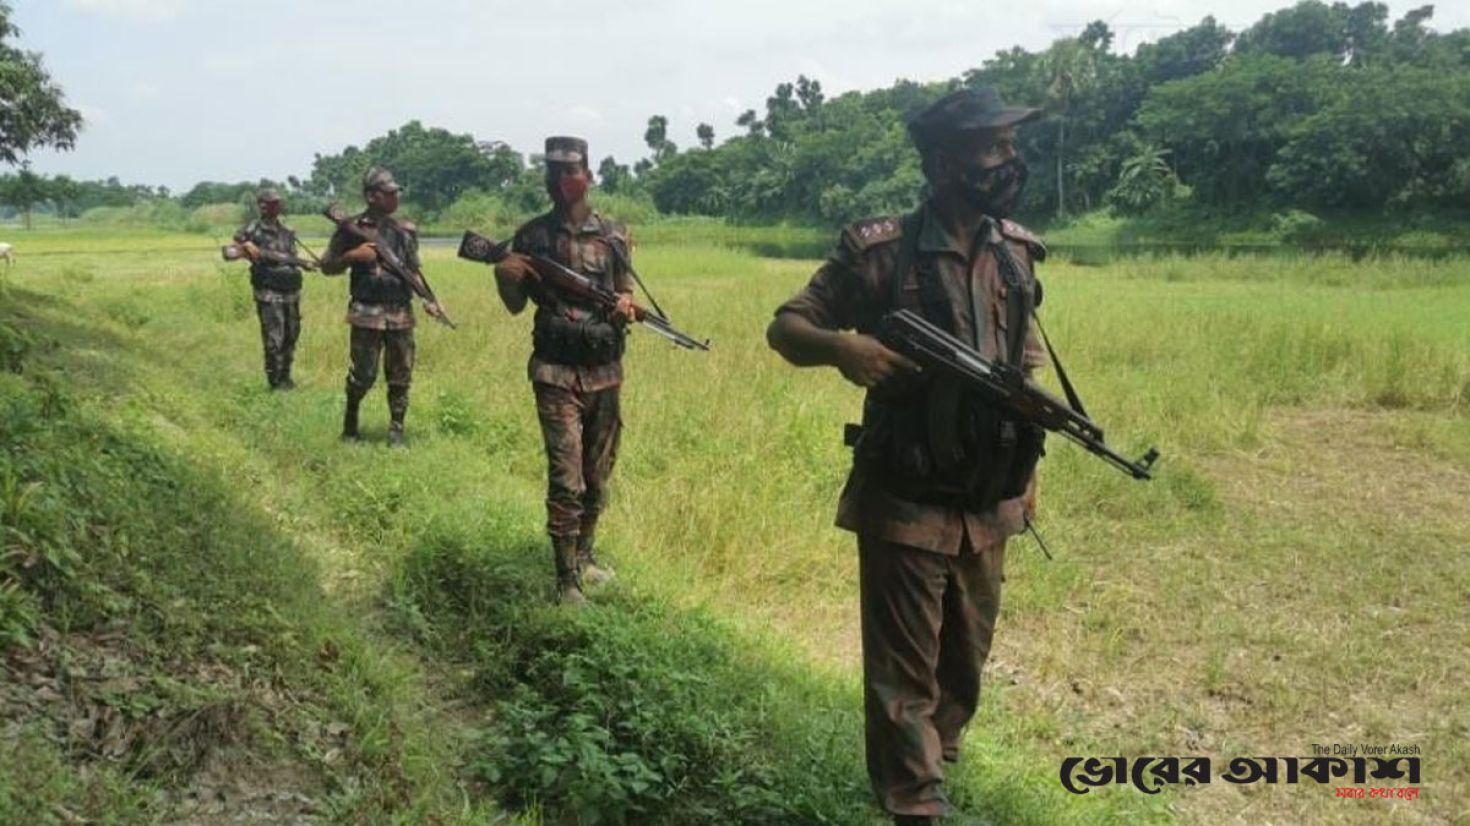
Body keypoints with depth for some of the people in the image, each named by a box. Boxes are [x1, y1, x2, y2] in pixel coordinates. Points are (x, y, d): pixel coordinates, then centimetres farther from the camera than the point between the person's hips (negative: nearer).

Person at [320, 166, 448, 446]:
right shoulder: (352, 228, -1)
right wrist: (352, 256, -13)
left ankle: (396, 431, 13)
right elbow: (327, 266, 4)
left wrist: (428, 300, 2)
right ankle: (350, 424, 22)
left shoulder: (406, 230, 10)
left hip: (401, 314, 3)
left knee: (401, 376, 4)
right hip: (367, 314, -3)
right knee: (363, 375, -1)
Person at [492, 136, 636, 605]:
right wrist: (504, 276, -17)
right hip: (556, 371, -3)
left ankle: (583, 555, 32)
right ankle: (567, 580, -3)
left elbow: (625, 295, 9)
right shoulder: (531, 235, 1)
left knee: (598, 476, 13)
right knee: (566, 479, -10)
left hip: (605, 370, 3)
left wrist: (625, 306, -14)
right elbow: (516, 304, 4)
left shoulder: (613, 235, 5)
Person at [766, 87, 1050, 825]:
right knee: (904, 670, 3)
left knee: (965, 660, 21)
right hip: (905, 502, -6)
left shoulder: (1016, 251, 4)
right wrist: (841, 347, -29)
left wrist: (1027, 469, 13)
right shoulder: (880, 252, -13)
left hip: (988, 503, 6)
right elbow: (784, 327, -7)